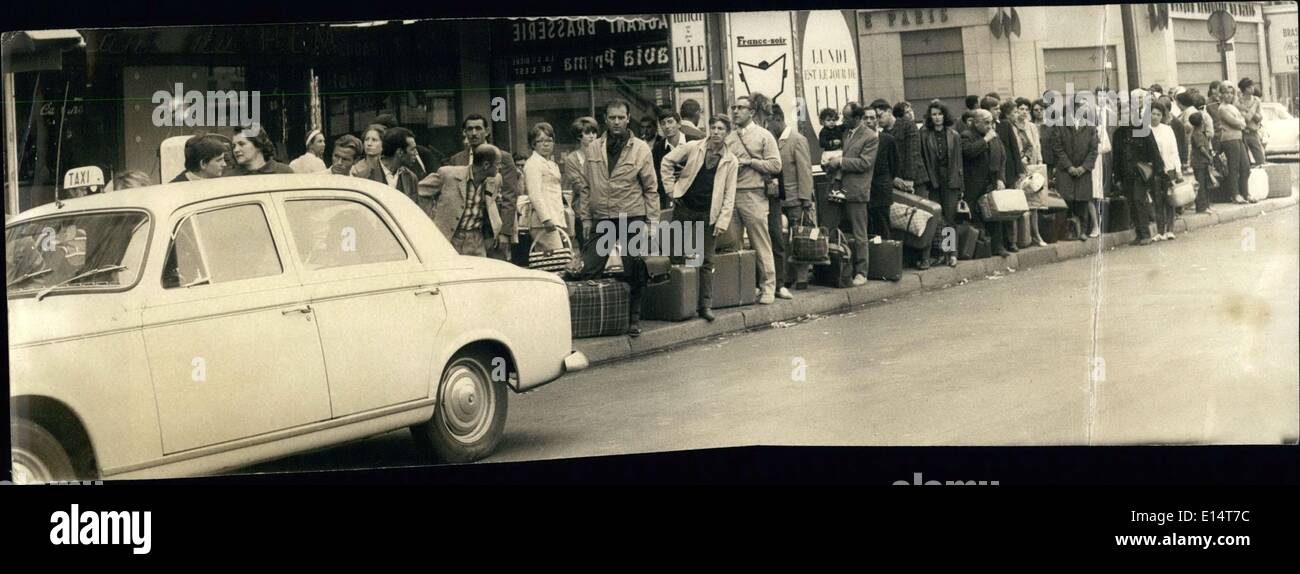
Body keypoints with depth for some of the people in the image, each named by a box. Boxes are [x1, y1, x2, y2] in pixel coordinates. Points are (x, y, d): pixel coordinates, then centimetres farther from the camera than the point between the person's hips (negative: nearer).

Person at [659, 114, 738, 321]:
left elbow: (729, 195, 0)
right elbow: (666, 162, 7)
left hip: (707, 214, 0)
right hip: (684, 209, 0)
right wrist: (672, 188, 1)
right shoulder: (692, 147, -1)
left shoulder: (730, 161, 0)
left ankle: (705, 304, 3)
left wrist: (723, 221, -7)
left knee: (706, 261, 0)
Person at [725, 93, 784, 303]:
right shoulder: (728, 137, 15)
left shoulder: (763, 136, 4)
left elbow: (775, 165, -4)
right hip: (729, 194, 4)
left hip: (752, 195, -4)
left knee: (761, 244, -4)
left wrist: (749, 162, -9)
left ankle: (768, 287, 0)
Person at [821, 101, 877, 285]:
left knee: (859, 235, 2)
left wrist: (840, 162, -15)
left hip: (855, 191, -6)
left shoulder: (871, 137, -6)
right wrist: (831, 162, 5)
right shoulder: (842, 132, 14)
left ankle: (860, 273, 10)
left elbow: (864, 163, -14)